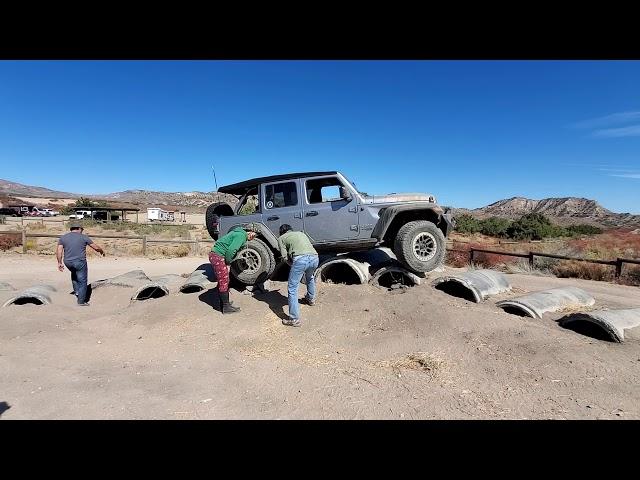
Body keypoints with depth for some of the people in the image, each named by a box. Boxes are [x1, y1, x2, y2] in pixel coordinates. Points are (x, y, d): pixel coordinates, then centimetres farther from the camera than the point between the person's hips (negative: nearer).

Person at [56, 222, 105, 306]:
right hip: (80, 262, -4)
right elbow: (96, 247, 3)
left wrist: (59, 263, 7)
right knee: (82, 282, 5)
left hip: (68, 263, 5)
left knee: (74, 272, 36)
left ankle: (76, 290, 31)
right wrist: (102, 251, 22)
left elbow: (58, 251, 1)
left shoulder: (63, 237, 9)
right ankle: (81, 301, 9)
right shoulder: (83, 237, 0)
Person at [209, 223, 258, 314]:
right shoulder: (241, 235, -15)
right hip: (218, 256, -10)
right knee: (224, 282, -2)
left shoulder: (239, 233, 17)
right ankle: (226, 307, 6)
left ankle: (224, 304, 28)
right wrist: (228, 262, -12)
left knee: (222, 282, 17)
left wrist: (228, 262, 10)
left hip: (215, 255, 10)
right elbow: (231, 250, -25)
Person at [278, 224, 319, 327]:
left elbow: (285, 256, 10)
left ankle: (294, 319, 3)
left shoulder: (281, 238, 20)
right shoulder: (301, 233, 35)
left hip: (300, 259, -6)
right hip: (314, 257, 6)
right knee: (310, 278, 37)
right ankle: (311, 299, 55)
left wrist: (292, 264, 25)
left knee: (292, 289, 4)